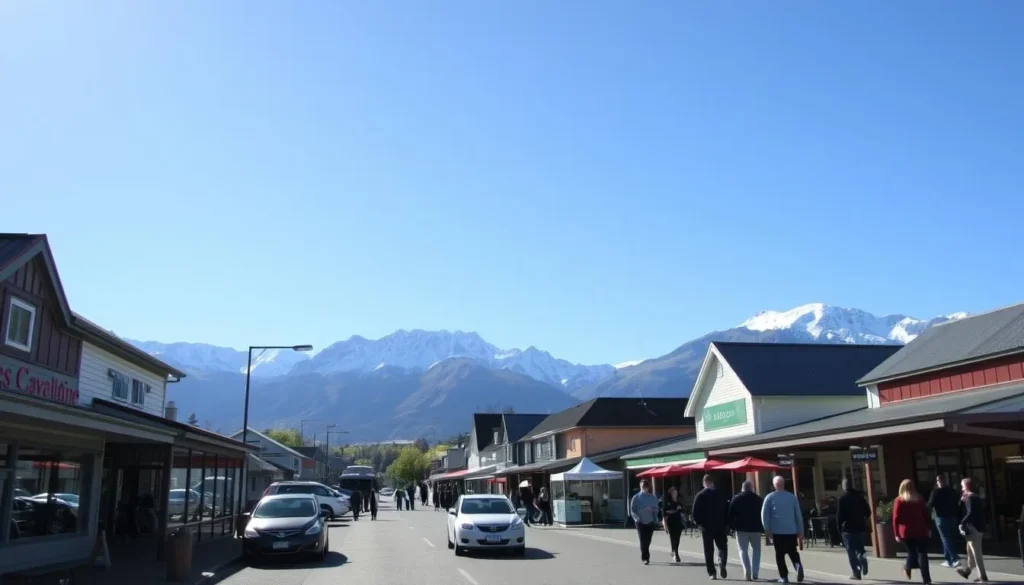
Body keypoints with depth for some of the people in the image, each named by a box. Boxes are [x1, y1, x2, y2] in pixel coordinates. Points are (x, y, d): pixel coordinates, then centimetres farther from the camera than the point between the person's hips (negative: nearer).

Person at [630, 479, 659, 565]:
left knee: (647, 541, 9)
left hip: (650, 522, 2)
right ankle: (645, 558, -6)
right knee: (643, 541, -8)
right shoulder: (636, 498, -2)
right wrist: (637, 518, -16)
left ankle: (644, 557, 26)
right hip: (640, 522, -2)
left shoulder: (652, 498, 3)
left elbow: (656, 509, 8)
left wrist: (655, 520, -6)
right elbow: (632, 510, -2)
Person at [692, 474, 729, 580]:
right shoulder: (721, 494, 1)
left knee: (708, 550, 6)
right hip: (720, 526, 1)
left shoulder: (700, 495, -5)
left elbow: (695, 512, -9)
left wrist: (698, 522, 4)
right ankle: (722, 564, -14)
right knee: (722, 546, 12)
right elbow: (727, 510, 2)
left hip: (706, 527, -1)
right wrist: (726, 523, 8)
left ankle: (712, 572, 1)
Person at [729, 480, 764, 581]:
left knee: (743, 550, 6)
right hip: (755, 528, 1)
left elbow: (731, 514, -4)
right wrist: (763, 528, 7)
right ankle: (754, 573, 5)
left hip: (741, 528, -1)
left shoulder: (736, 499, 1)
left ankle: (747, 572, -11)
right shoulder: (758, 499, 5)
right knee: (756, 550, 15)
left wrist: (732, 526, 2)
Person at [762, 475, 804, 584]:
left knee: (780, 554, 6)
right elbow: (799, 515, 6)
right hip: (792, 531, 2)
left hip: (777, 531, -2)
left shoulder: (770, 497, -2)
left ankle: (784, 576, 3)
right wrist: (800, 530, 11)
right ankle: (798, 565, -14)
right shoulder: (792, 497, 3)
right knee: (793, 552, 14)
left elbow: (764, 515, -4)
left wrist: (767, 529, 1)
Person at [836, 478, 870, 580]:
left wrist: (839, 527, -1)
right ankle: (862, 557, -13)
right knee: (859, 548, 18)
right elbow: (868, 512, 6)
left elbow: (839, 515, -13)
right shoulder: (860, 496, 4)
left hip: (848, 528, -4)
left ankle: (856, 573, 0)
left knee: (851, 551, 3)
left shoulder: (842, 498, -11)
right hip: (860, 527, 4)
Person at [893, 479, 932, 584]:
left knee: (912, 552, 18)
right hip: (921, 530, 1)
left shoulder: (899, 500, -3)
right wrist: (928, 529, 15)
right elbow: (926, 514, 7)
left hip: (906, 532, -1)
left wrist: (897, 534, -2)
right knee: (922, 553, 3)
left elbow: (896, 518, -6)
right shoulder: (919, 498, 5)